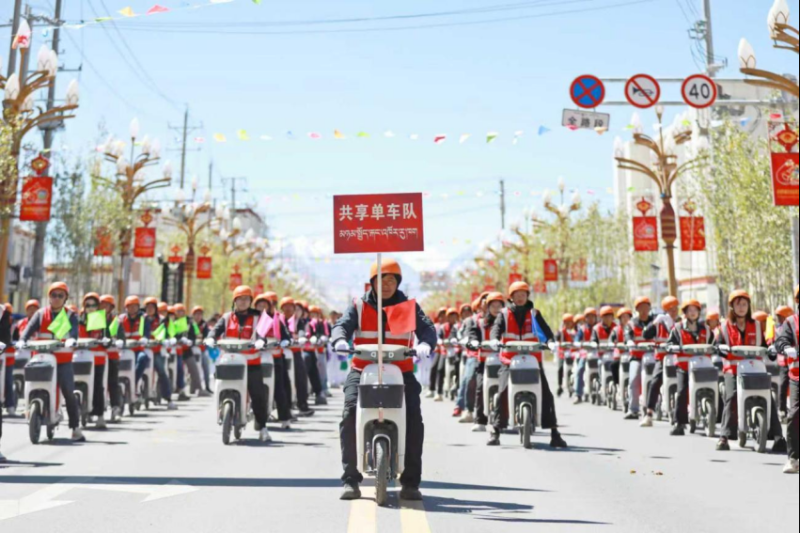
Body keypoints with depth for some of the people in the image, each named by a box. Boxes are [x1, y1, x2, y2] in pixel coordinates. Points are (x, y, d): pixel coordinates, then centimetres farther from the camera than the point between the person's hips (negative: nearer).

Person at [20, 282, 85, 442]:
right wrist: (23, 340, -26)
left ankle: (76, 428, -4)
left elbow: (73, 330, -14)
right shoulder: (40, 314, 11)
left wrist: (71, 340, -37)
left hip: (63, 361, -2)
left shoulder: (70, 315, 5)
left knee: (69, 393, -7)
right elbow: (29, 328, -4)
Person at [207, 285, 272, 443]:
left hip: (252, 362, -1)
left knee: (258, 395, -4)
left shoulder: (256, 317, 7)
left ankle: (262, 427, 2)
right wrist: (211, 338, -24)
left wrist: (261, 341, -31)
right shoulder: (227, 317, 13)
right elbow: (218, 329, -1)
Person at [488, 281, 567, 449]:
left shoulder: (534, 313, 12)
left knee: (546, 394, -5)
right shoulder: (504, 314, 10)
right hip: (509, 359, -1)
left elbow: (545, 328, -1)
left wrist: (550, 340, -22)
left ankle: (554, 432, 1)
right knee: (502, 392, -14)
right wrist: (495, 339, -28)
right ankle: (496, 431, -7)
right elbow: (497, 327, -6)